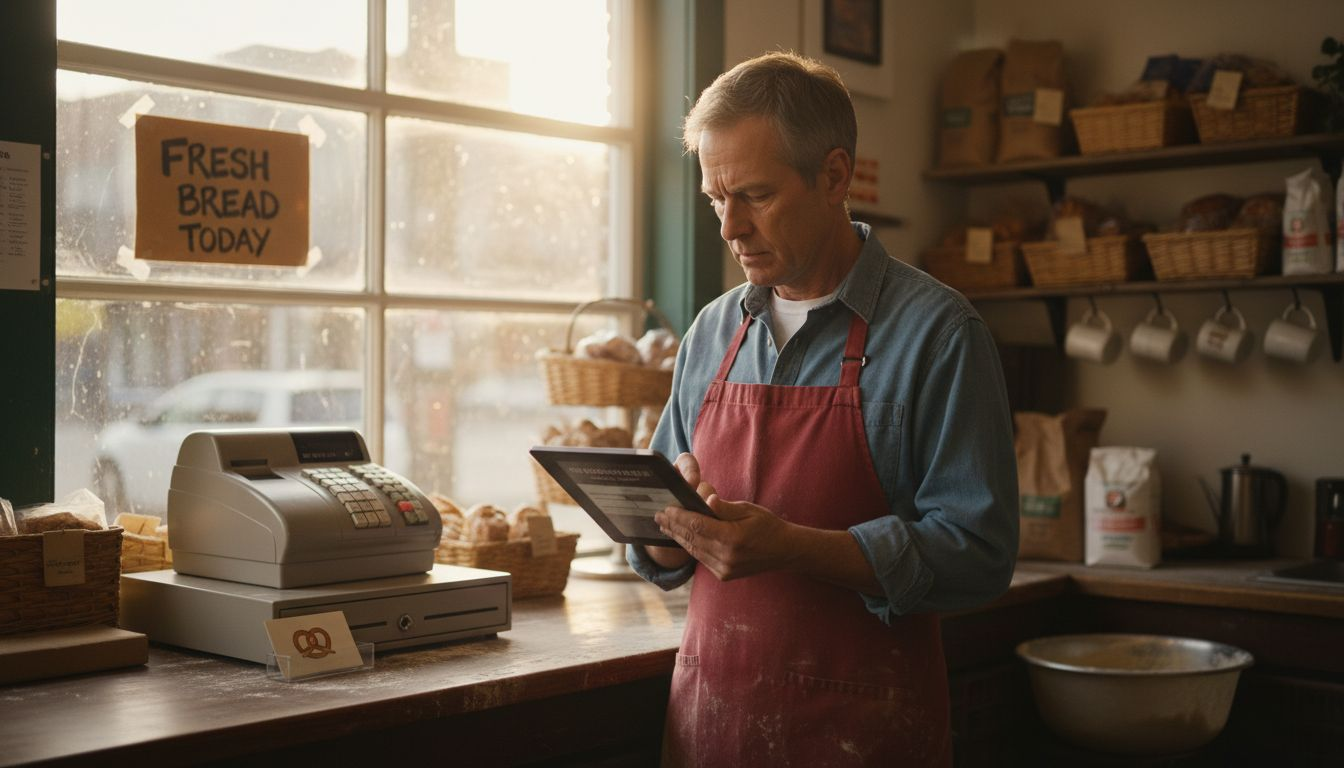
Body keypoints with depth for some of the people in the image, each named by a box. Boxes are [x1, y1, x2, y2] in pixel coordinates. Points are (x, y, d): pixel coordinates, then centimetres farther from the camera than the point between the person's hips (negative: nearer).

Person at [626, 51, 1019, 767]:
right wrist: (674, 524, -11)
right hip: (706, 709, 5)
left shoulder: (937, 330, -9)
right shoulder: (712, 332, 7)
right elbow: (660, 553, 12)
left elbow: (978, 552, -16)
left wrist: (790, 546, -26)